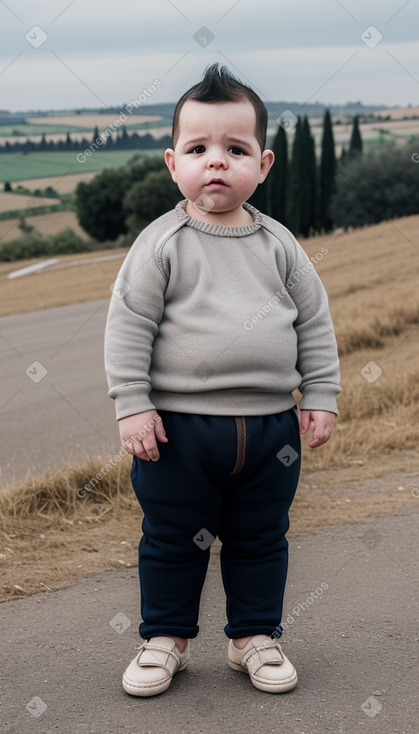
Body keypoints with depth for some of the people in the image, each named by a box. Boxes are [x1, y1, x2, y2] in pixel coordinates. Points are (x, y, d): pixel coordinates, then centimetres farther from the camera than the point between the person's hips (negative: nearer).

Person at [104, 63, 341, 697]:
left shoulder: (278, 245, 2)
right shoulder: (161, 243, -7)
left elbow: (315, 322, 8)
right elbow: (128, 324, -7)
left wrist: (320, 397, 5)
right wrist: (132, 405, -12)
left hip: (271, 425, 3)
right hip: (178, 426, -2)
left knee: (261, 540, 15)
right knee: (171, 541, 11)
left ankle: (255, 635, 33)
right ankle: (166, 637, 30)